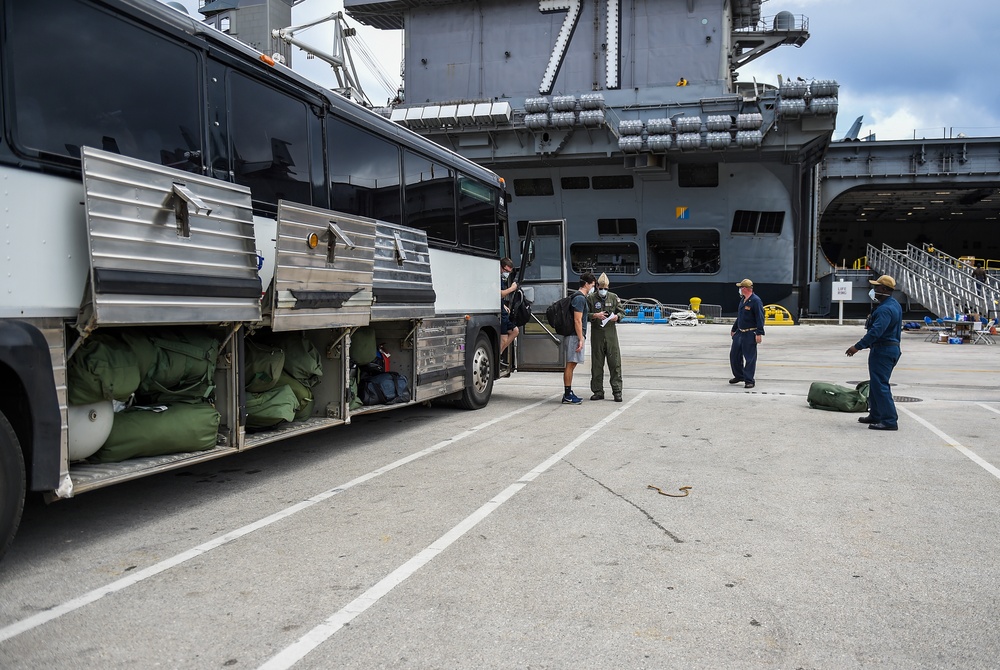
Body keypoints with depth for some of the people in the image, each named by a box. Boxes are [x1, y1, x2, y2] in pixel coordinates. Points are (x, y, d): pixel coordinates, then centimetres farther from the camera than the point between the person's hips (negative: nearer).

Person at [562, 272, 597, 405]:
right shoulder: (580, 298, -14)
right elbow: (577, 320, -19)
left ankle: (568, 393, 17)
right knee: (570, 364, -8)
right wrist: (580, 339, -19)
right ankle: (567, 396, -6)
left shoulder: (580, 297, 19)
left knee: (571, 364, 12)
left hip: (575, 335, 11)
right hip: (575, 335, -11)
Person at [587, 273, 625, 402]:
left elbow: (622, 311, 14)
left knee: (615, 363, -2)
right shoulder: (590, 298, 2)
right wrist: (595, 315, -16)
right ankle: (598, 391, 12)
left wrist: (617, 316, -8)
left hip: (611, 333, 1)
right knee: (596, 364, 4)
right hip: (597, 334, 0)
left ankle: (617, 391, 1)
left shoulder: (614, 297, 7)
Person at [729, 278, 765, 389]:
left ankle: (749, 381, 5)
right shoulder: (742, 300, 14)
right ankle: (739, 376, 28)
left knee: (750, 357, -2)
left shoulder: (755, 301, -14)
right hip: (740, 333, 9)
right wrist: (734, 329, 28)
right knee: (734, 354, 13)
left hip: (750, 334, -9)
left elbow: (760, 318, -17)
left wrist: (759, 334, -21)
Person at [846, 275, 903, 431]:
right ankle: (875, 415, 27)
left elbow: (875, 332, -29)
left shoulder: (886, 309, -20)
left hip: (883, 351, -11)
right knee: (875, 383, 18)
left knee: (880, 385, -10)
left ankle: (889, 420, -10)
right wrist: (865, 345, 21)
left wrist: (858, 347, -27)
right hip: (890, 348, 11)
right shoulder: (893, 305, 15)